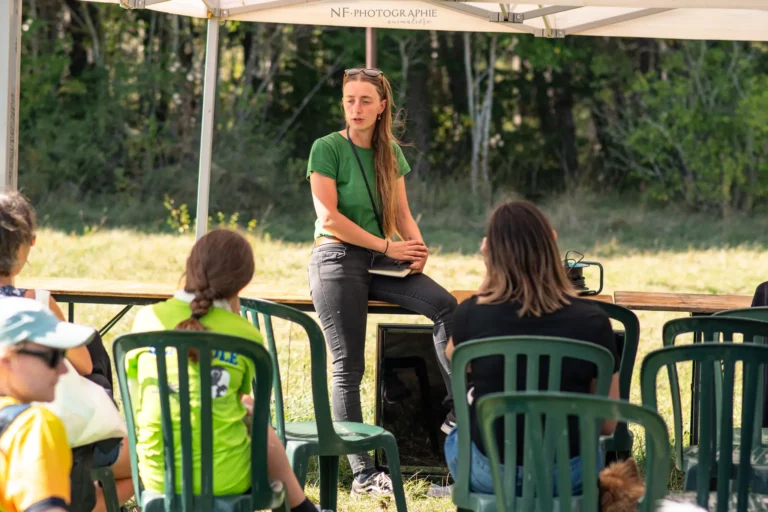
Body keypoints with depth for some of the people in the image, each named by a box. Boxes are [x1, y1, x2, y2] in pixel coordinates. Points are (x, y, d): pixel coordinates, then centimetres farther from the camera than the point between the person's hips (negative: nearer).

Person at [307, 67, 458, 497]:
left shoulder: (391, 152, 12)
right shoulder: (327, 148, -5)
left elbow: (402, 212, 12)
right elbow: (329, 217, -13)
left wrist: (417, 246, -10)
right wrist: (388, 246, -15)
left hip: (381, 263, 5)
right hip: (337, 257, -5)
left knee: (445, 306, -20)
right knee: (349, 367, -7)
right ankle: (362, 473, -6)